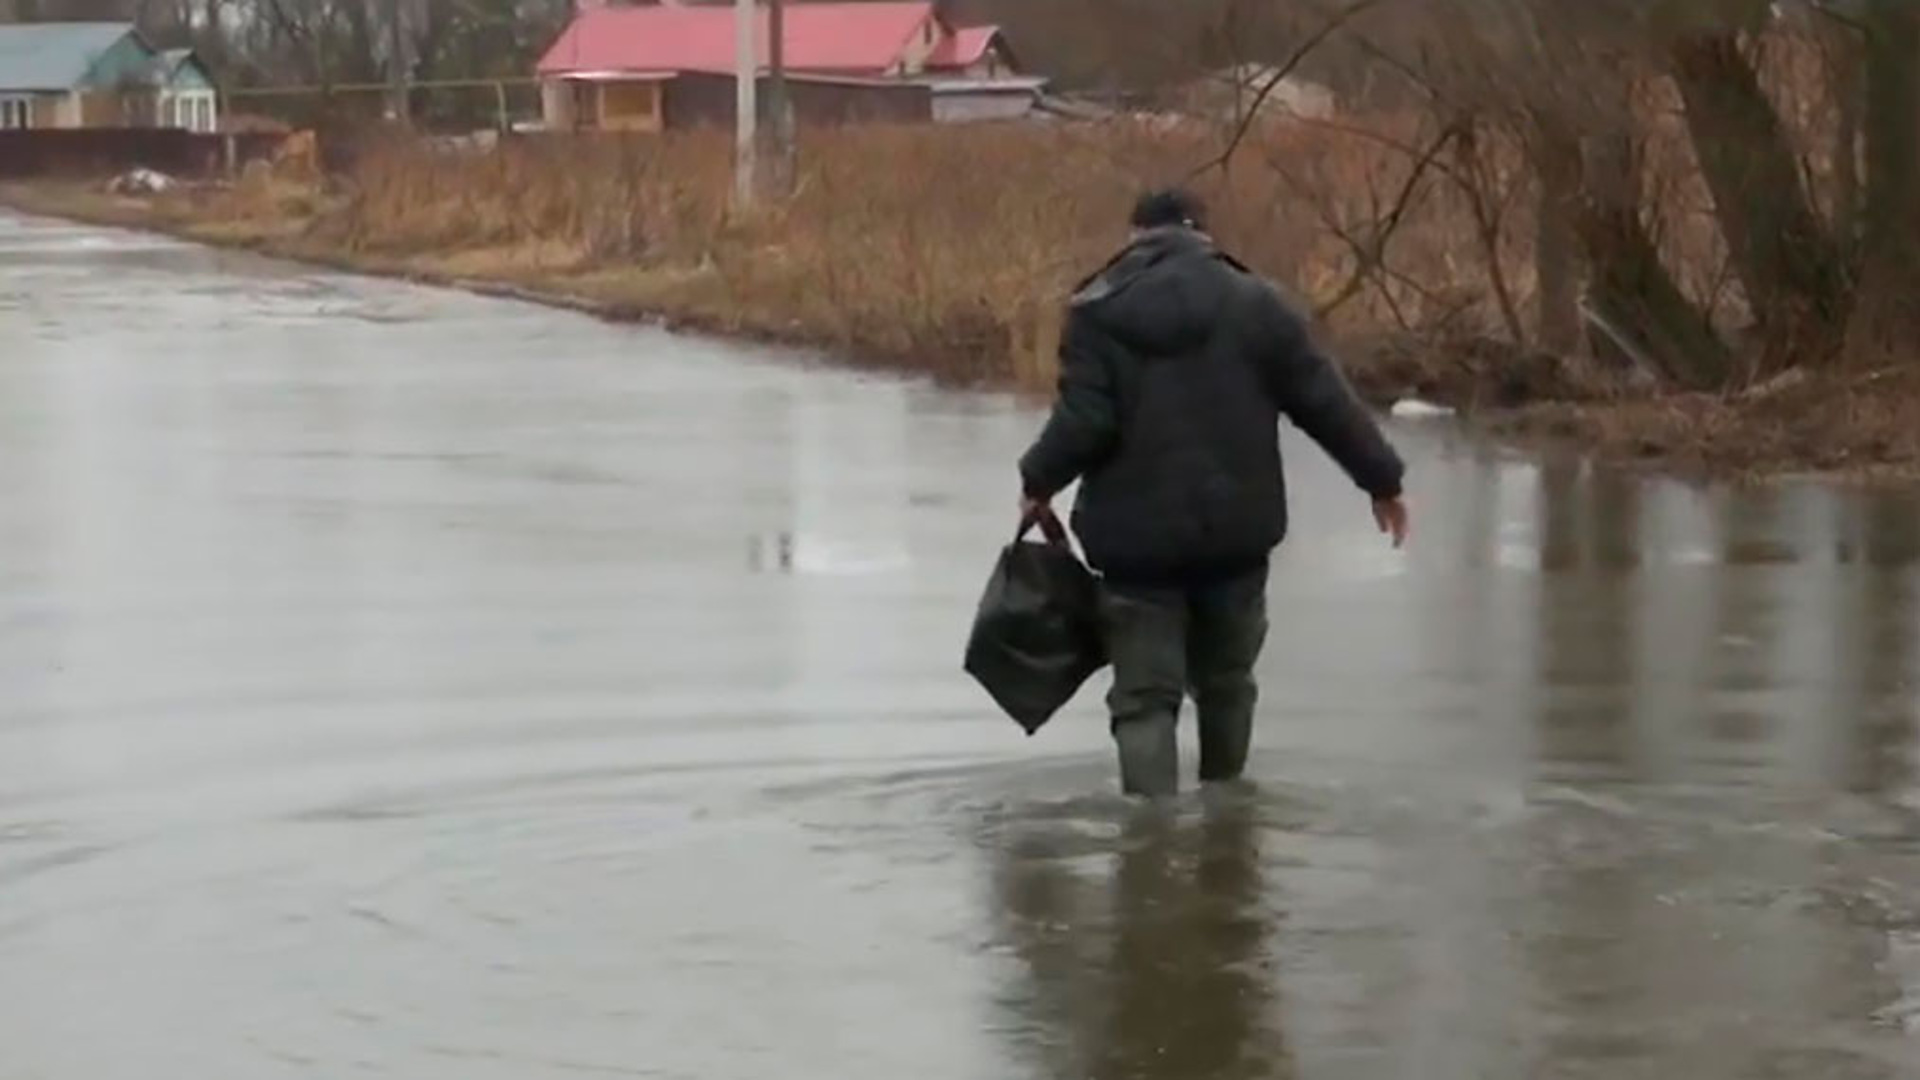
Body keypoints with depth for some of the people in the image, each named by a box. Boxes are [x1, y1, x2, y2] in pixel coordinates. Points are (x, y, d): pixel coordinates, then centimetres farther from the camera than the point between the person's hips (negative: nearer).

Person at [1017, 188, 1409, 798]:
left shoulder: (1097, 310, -3)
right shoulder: (1253, 303, 1)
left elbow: (1083, 421, -13)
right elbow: (1325, 402, 2)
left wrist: (1039, 481, 5)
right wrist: (1381, 479, 12)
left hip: (1137, 537, -2)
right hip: (1234, 533, 2)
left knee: (1145, 696, 1)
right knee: (1226, 681, 20)